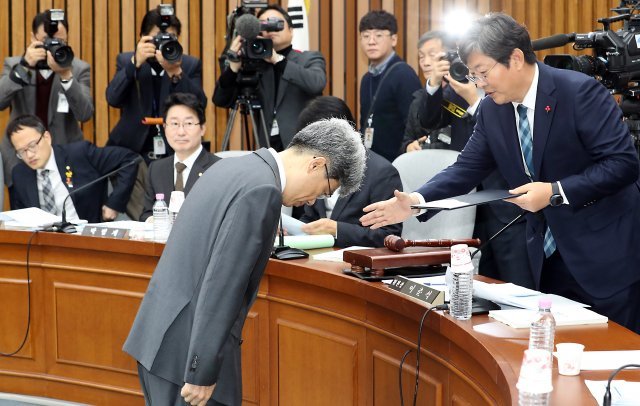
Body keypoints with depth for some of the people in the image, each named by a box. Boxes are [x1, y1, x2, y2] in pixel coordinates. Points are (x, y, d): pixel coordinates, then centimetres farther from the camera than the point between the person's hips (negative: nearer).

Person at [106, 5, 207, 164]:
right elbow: (113, 99, -11)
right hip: (131, 151, 0)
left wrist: (175, 72, -21)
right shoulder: (126, 60, 3)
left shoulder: (191, 64, 2)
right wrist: (135, 63, -21)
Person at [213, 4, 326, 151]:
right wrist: (233, 67, -11)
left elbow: (317, 84, -16)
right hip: (266, 148, 2)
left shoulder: (310, 59, 5)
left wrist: (277, 60, -18)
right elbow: (221, 101, 5)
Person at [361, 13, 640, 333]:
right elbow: (466, 169, 5)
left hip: (606, 255, -6)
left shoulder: (580, 91, -17)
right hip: (549, 257, 6)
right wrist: (416, 201, -11)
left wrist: (556, 192, -25)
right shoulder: (491, 111, 2)